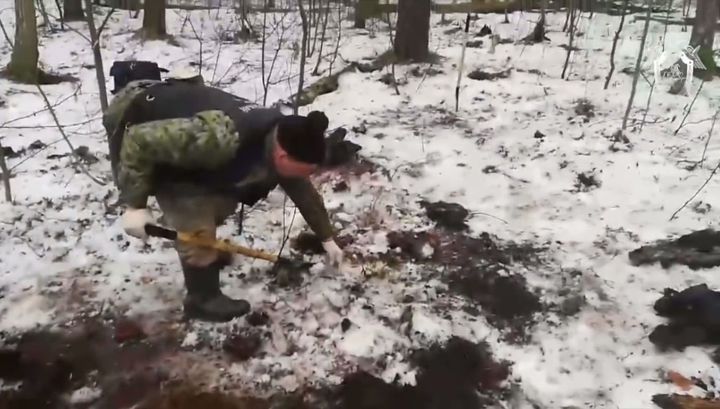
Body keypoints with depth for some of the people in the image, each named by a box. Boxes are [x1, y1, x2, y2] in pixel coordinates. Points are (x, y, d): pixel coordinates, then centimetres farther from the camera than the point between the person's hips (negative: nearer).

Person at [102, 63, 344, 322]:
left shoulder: (281, 141, -14)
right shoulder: (221, 139, -42)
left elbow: (304, 192, 3)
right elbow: (140, 141, -34)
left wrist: (327, 238, 13)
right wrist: (135, 205, -28)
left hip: (178, 123, 7)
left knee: (222, 201, 12)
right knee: (195, 219, -12)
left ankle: (206, 253, 40)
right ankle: (203, 300, 9)